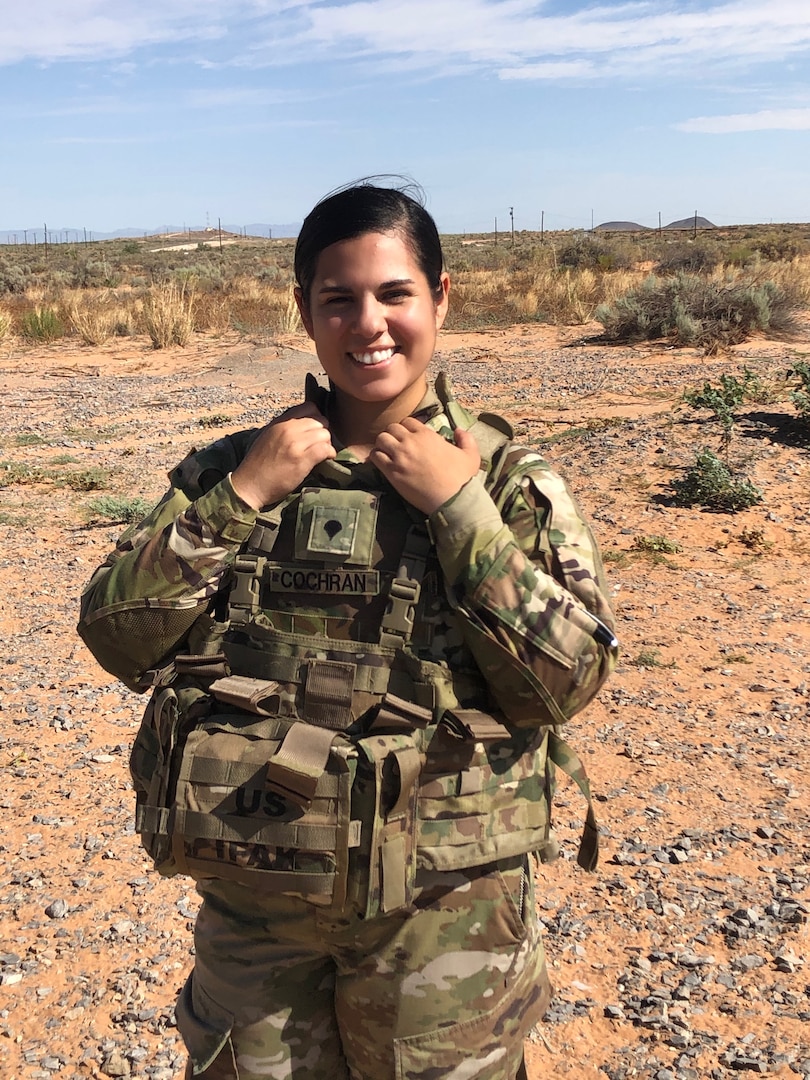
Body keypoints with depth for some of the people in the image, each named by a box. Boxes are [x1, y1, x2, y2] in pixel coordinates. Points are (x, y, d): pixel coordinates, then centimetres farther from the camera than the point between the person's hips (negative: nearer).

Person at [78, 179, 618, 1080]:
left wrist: (460, 510, -20)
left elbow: (569, 679, -15)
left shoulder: (510, 480, -6)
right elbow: (120, 639, -6)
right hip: (251, 899, 2)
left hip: (443, 908, -1)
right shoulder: (240, 467, 0)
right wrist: (242, 495, -15)